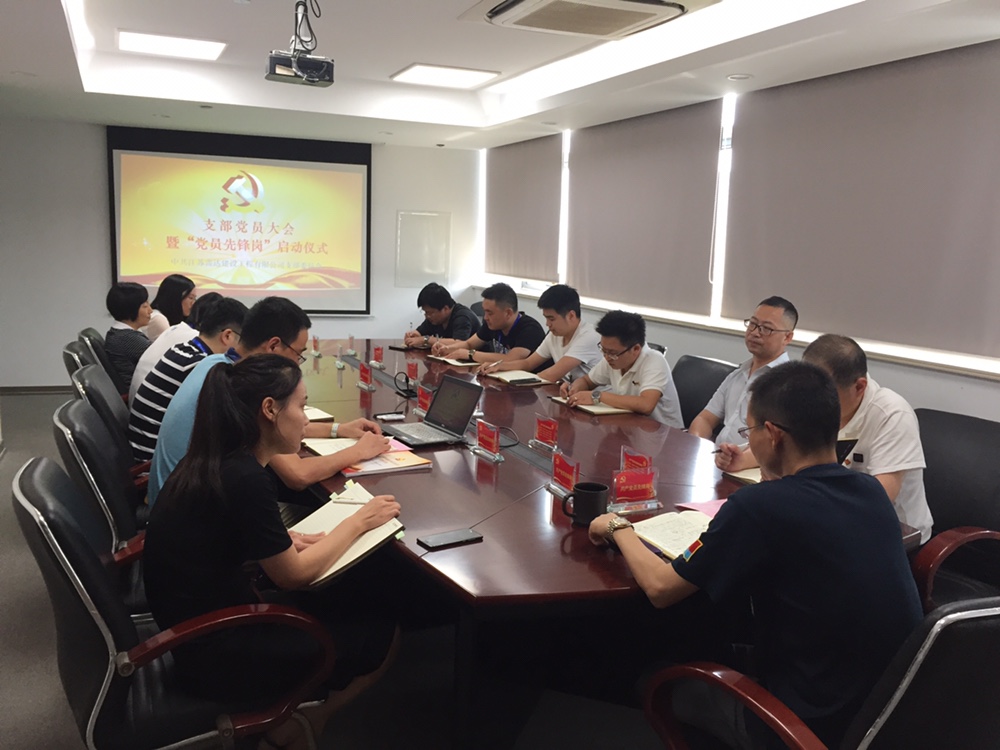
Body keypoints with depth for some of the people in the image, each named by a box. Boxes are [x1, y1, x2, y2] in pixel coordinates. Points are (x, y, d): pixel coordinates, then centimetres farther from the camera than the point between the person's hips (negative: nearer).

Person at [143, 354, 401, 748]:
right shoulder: (244, 478, -27)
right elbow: (294, 575, -15)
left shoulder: (217, 458, 0)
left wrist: (284, 539, 1)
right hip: (211, 650, -8)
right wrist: (358, 521, -4)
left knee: (345, 605, 13)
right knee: (381, 635, 0)